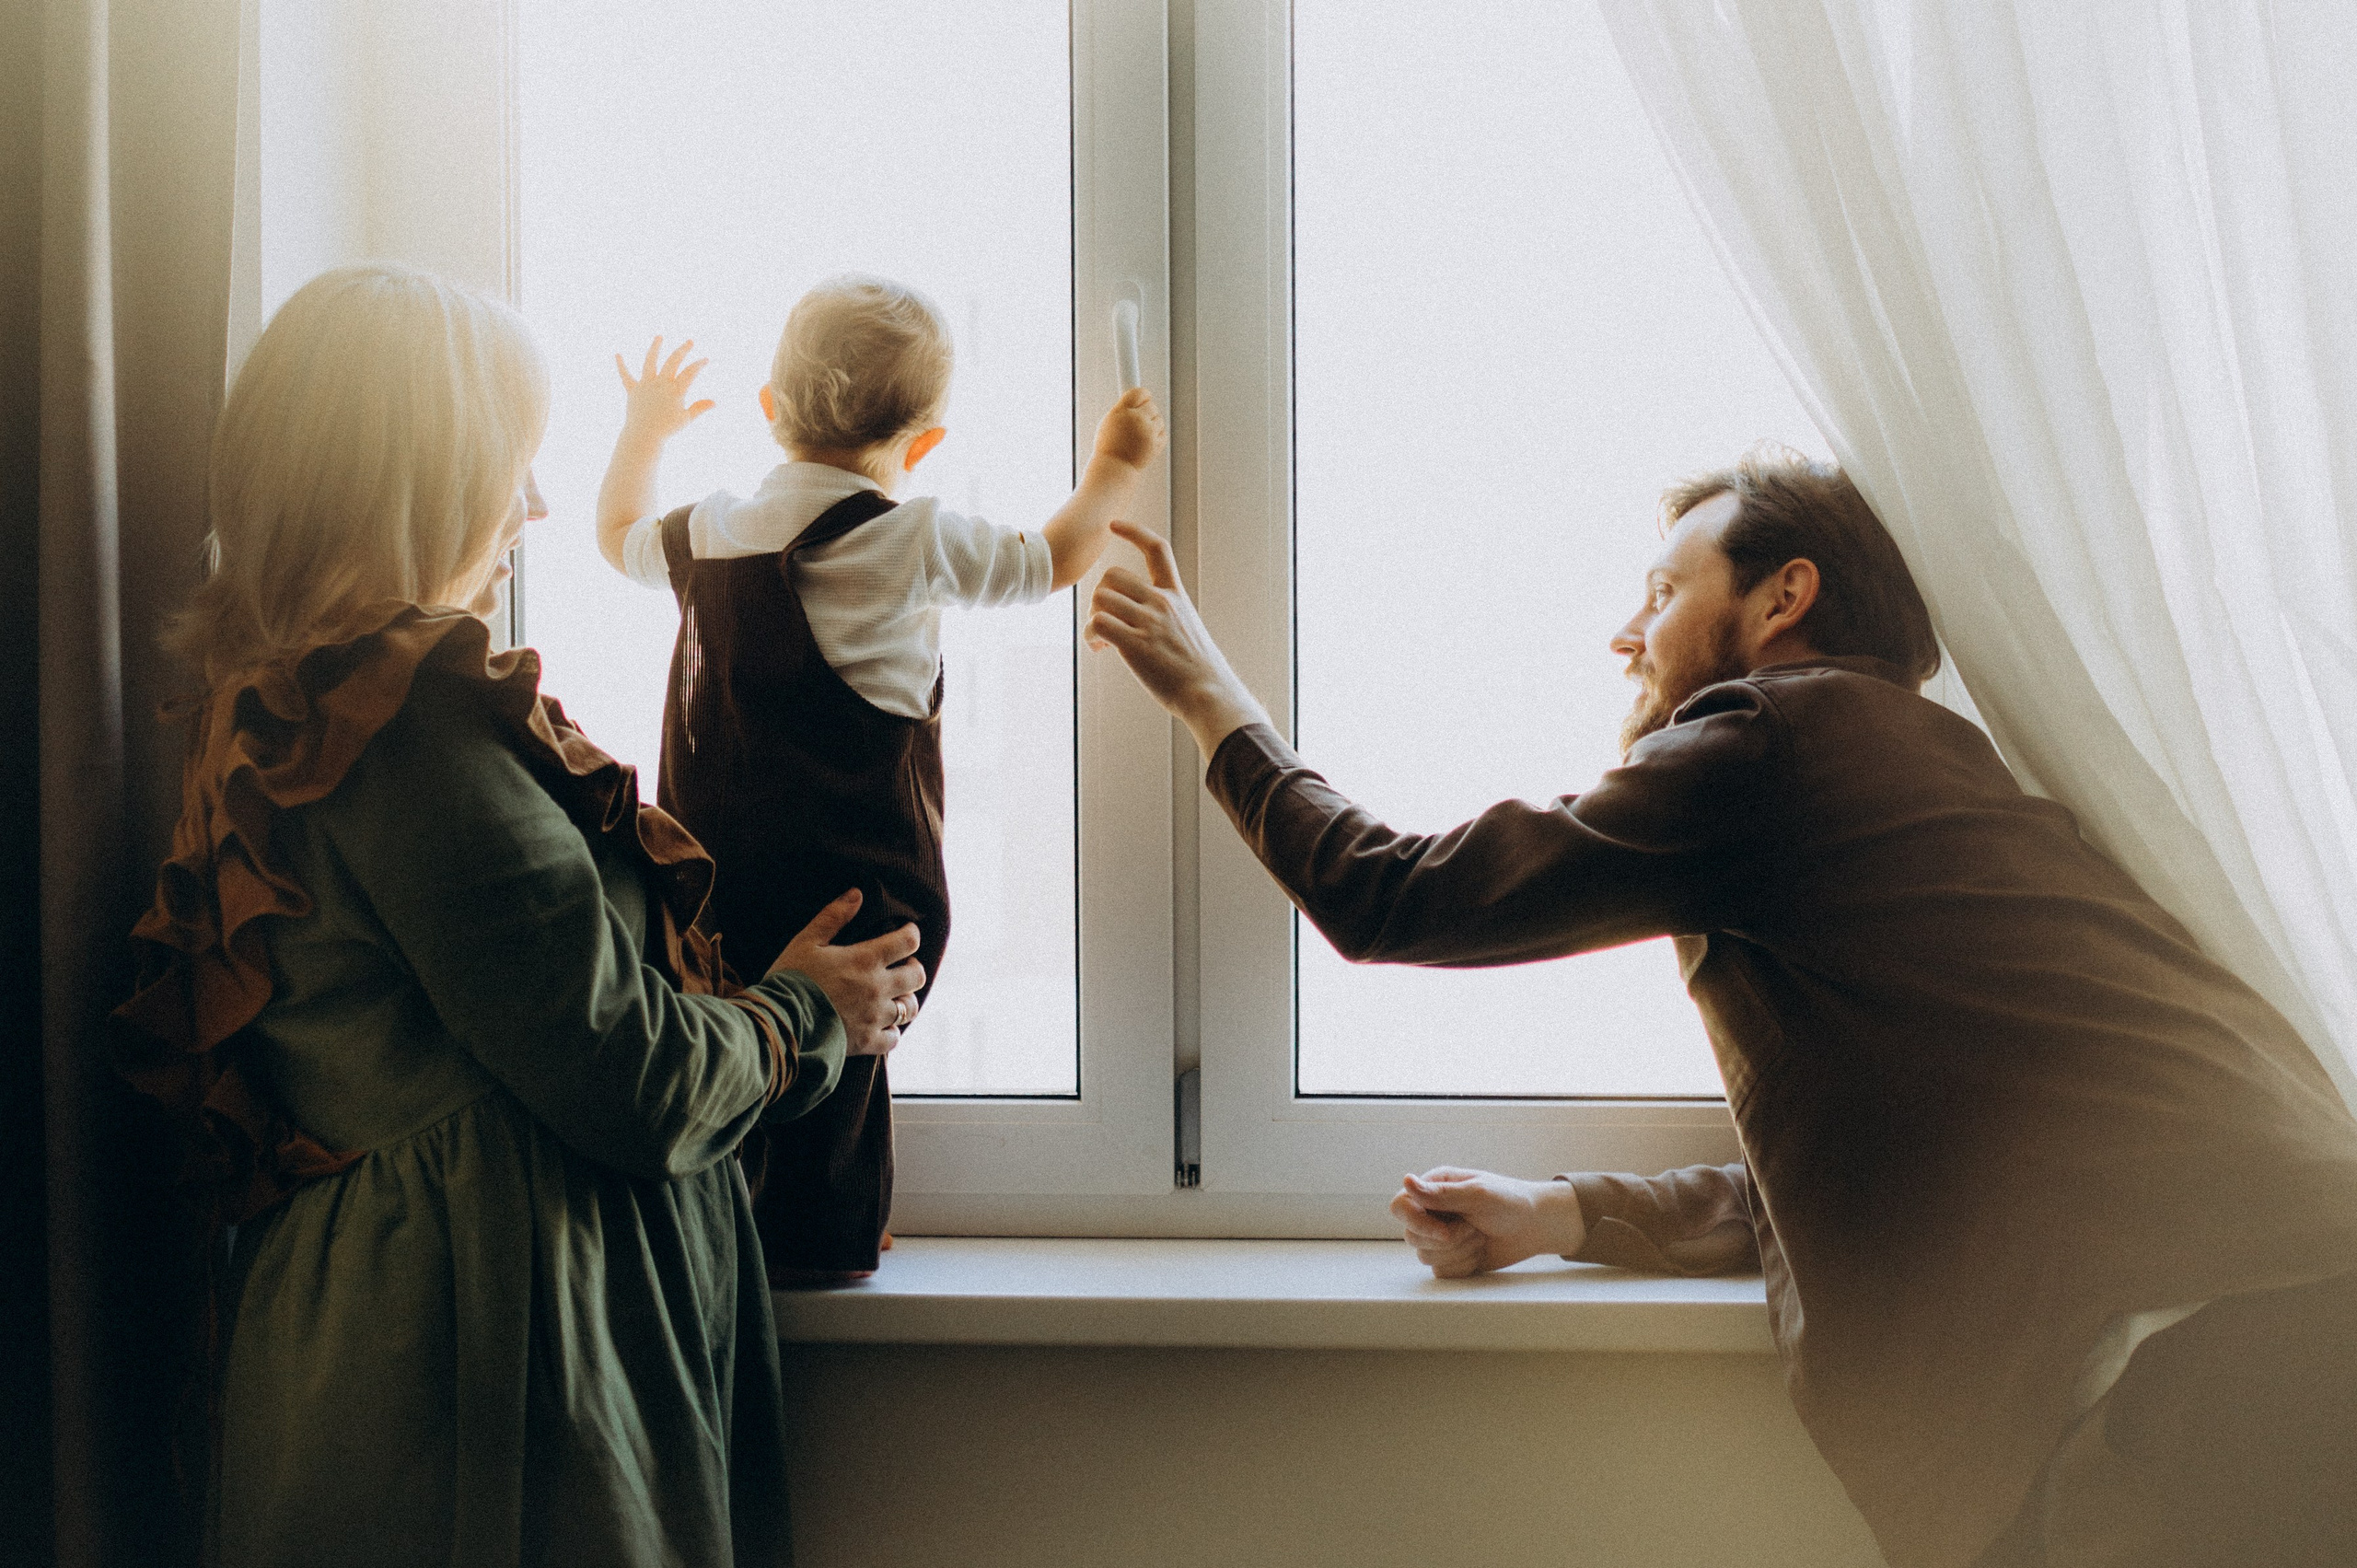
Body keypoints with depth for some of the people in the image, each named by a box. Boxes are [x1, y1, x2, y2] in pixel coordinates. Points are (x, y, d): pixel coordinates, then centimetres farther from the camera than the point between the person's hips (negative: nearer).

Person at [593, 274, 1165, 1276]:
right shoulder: (913, 544, -9)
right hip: (853, 888, -5)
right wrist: (1116, 466, 23)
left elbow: (620, 535, 28)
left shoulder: (706, 533, 5)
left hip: (713, 881, 6)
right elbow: (1051, 561, 6)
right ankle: (815, 1241, 12)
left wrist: (643, 431, 45)